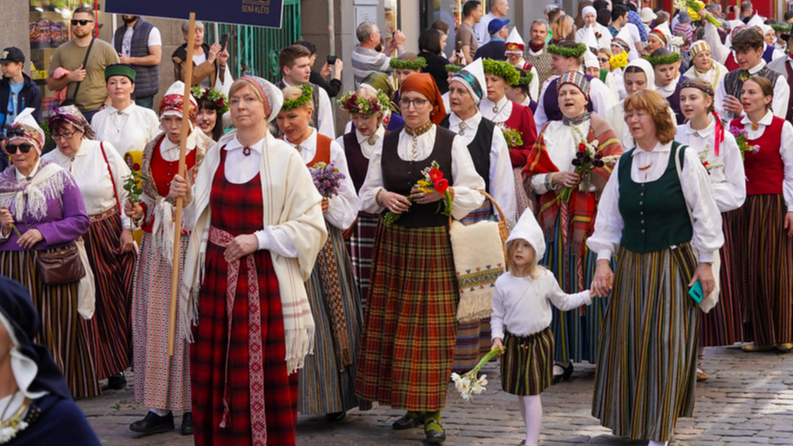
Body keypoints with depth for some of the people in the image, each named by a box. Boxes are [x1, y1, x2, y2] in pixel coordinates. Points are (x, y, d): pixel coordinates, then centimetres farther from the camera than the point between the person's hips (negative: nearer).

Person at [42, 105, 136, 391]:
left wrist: (127, 227, -4)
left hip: (111, 233, -1)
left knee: (126, 297, -3)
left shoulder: (104, 151, -2)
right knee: (97, 303, 4)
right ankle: (112, 366, 13)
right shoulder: (49, 162, 2)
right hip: (77, 242, 1)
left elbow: (126, 191, 0)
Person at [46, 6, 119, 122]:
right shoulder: (62, 51, 11)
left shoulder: (106, 49, 4)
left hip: (98, 112, -2)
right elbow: (50, 85, 12)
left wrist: (105, 107, -9)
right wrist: (70, 78, -6)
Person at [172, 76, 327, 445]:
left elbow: (312, 226, -9)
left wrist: (258, 239, -14)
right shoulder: (216, 154, 7)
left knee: (266, 375, -1)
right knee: (214, 371, 6)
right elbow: (200, 219, 15)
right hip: (216, 276, 4)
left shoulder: (285, 158, -5)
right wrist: (186, 199, -5)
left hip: (265, 280, -4)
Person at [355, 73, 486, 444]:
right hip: (394, 243, 3)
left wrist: (443, 193, -16)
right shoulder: (386, 144, 9)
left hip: (436, 243, -3)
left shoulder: (451, 143, 0)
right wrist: (382, 196, -6)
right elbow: (367, 192, 15)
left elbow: (474, 192, 1)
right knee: (394, 325, 2)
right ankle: (413, 407, 15)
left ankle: (432, 413, 1)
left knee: (433, 327, -5)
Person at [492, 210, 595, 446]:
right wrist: (497, 337, -10)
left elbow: (563, 302, 11)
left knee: (532, 394, -9)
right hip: (513, 343, 3)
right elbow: (497, 315, 5)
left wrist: (588, 295, 4)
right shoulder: (503, 283, -5)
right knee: (520, 393, 11)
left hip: (538, 342, -2)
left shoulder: (545, 278, -6)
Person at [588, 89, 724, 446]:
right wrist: (603, 261, 0)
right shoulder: (623, 164, 8)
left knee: (668, 344, -5)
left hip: (674, 266, -4)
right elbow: (608, 218, 10)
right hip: (631, 266, 4)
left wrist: (704, 263, -7)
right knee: (628, 343, 4)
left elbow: (704, 212, -4)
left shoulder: (683, 158, -5)